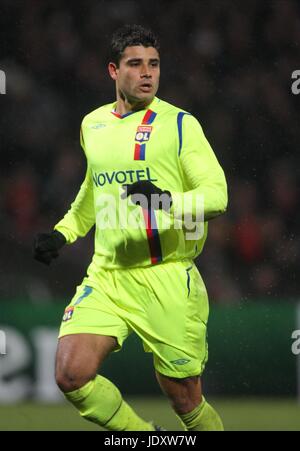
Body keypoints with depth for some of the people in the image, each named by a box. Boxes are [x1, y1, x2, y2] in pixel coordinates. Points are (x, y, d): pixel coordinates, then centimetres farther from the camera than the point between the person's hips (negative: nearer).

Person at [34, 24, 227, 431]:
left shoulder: (179, 123, -3)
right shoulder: (92, 125, 13)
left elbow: (217, 195, -10)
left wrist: (167, 202, -27)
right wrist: (63, 233, 21)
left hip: (167, 277, -4)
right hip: (106, 276, 4)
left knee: (186, 402, 0)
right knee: (71, 374, -17)